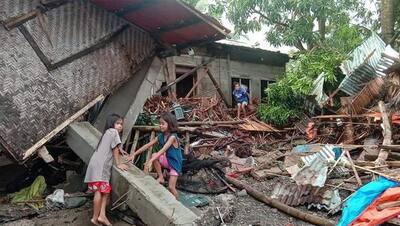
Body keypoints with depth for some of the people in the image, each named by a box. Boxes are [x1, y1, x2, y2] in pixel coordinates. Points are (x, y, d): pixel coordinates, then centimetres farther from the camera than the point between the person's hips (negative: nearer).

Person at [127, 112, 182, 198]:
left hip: (175, 163, -6)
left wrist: (150, 161, -45)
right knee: (154, 156, -21)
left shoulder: (172, 137, -25)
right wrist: (134, 154, -13)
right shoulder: (160, 136, -5)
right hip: (167, 161, 6)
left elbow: (163, 150, -36)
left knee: (171, 187, -11)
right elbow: (147, 145, -6)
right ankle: (160, 178, -5)